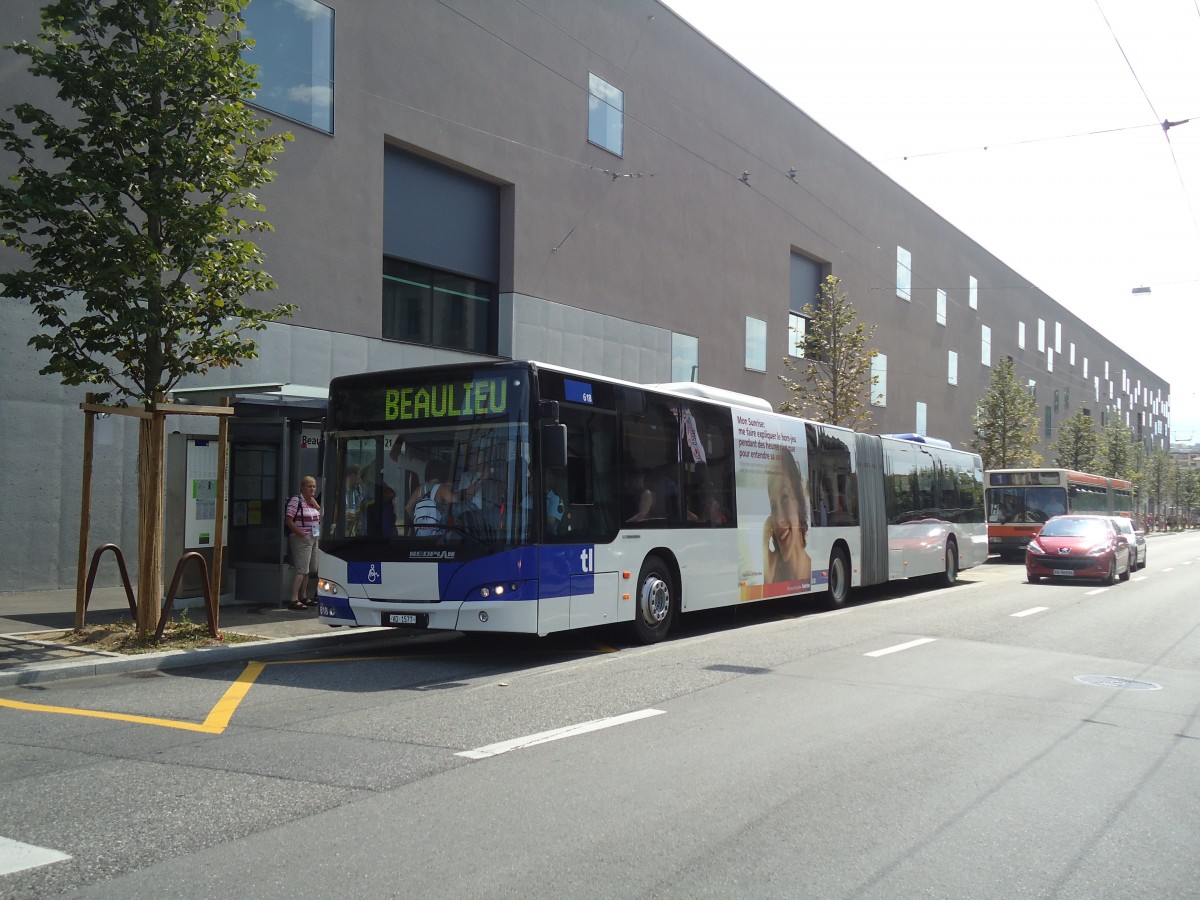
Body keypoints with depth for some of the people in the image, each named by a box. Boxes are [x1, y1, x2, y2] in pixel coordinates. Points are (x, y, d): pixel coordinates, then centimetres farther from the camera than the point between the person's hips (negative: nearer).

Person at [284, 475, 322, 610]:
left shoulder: (313, 501, 14)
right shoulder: (296, 501, -11)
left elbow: (321, 517, 18)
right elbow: (288, 521, -16)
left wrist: (315, 505, 3)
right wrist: (301, 534, -18)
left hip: (314, 538, 9)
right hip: (301, 539, -9)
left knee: (309, 570, 14)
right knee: (301, 570, -13)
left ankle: (303, 597, 24)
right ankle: (294, 600, -14)